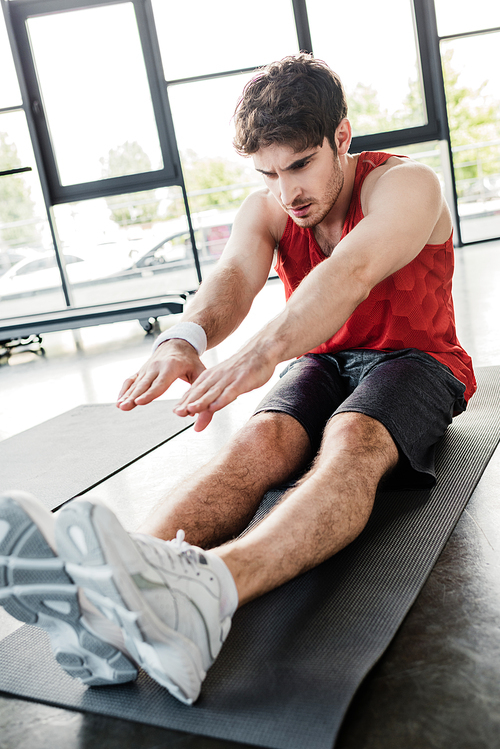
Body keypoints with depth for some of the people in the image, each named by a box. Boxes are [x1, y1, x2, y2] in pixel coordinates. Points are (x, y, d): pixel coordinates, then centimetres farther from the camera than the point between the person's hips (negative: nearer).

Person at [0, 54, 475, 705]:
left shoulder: (406, 185, -15)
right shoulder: (265, 210, -1)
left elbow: (351, 273, -37)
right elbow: (234, 275, -22)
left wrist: (261, 354, -54)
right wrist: (186, 337, -46)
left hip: (414, 360, -3)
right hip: (322, 359, 4)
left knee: (351, 442, -38)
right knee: (259, 442, -30)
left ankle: (205, 592, -65)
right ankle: (124, 581, -55)